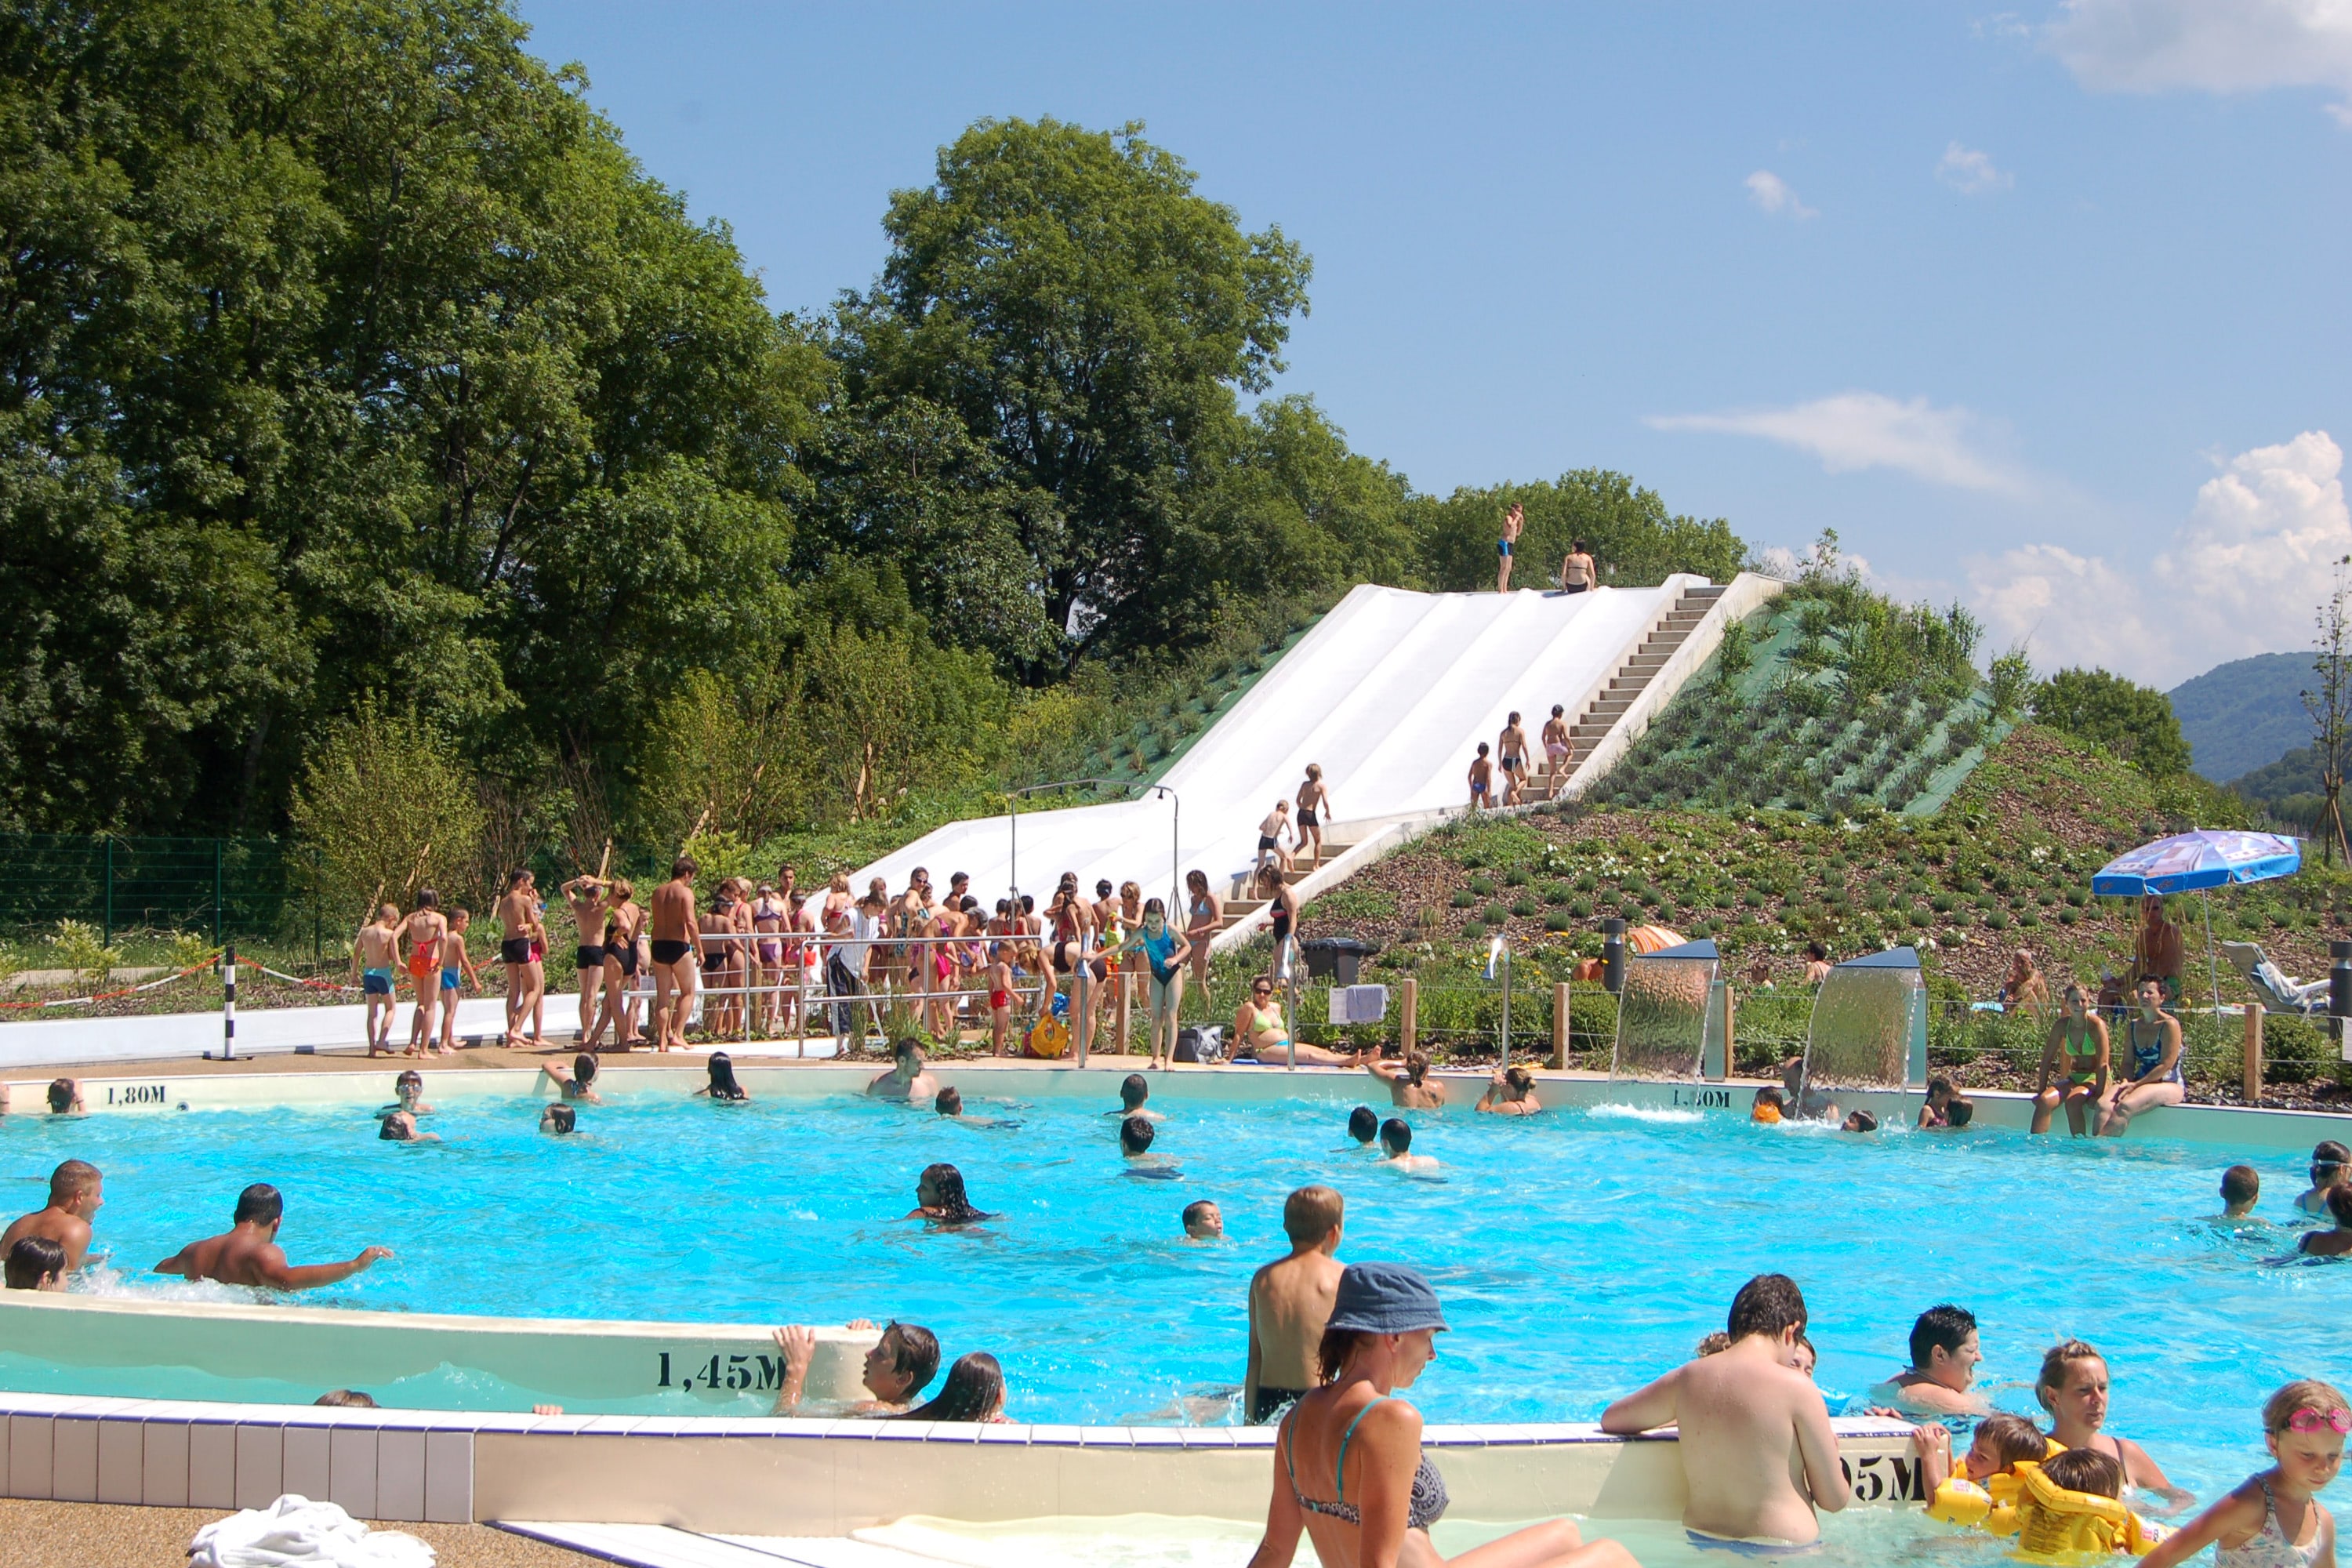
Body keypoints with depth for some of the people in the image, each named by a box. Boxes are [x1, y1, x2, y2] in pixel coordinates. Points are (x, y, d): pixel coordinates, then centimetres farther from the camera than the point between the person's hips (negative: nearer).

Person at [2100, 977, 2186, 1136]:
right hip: (2138, 1083, 6)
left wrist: (2136, 1085, -16)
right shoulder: (2132, 1026, 13)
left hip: (2169, 1085, -6)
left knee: (2125, 1107, -34)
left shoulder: (2169, 1025, -7)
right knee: (2104, 1105, -25)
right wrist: (2126, 1082, -10)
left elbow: (2166, 1065, -13)